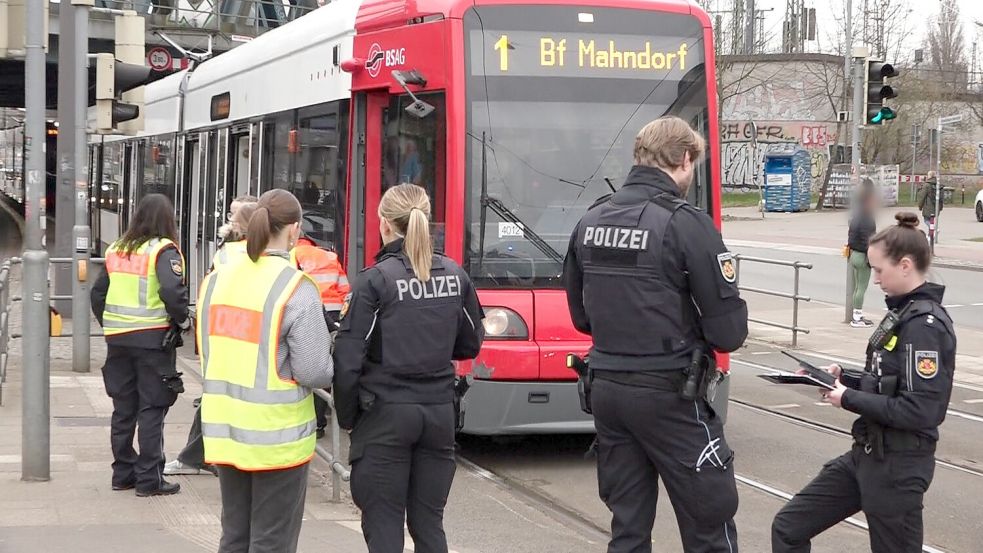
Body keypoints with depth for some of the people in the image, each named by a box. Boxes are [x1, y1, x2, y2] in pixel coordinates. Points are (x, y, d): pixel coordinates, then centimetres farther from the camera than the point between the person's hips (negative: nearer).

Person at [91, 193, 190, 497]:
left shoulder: (116, 250, 11)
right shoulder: (164, 250, -9)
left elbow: (98, 292, 14)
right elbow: (172, 291, -22)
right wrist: (184, 320, -7)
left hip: (117, 339, 6)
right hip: (153, 338, -6)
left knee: (123, 409, 14)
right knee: (152, 410, 0)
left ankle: (123, 473, 20)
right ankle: (150, 479, 2)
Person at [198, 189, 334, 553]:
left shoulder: (216, 280, 4)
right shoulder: (296, 289, -15)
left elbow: (210, 353, 11)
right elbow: (314, 372, -17)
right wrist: (333, 365, 4)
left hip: (224, 433, 6)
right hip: (277, 436, -6)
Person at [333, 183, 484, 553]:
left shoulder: (374, 280, -11)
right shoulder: (455, 276, 3)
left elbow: (349, 357, -12)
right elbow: (470, 344, 13)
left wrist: (346, 417, -1)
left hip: (386, 414, -4)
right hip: (439, 412, 5)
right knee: (429, 523, 12)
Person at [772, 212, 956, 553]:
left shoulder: (925, 325, -20)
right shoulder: (903, 312, 8)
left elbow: (920, 410, -25)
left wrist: (849, 399, -16)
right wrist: (843, 377, 4)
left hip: (898, 465, -10)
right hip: (867, 454, 10)